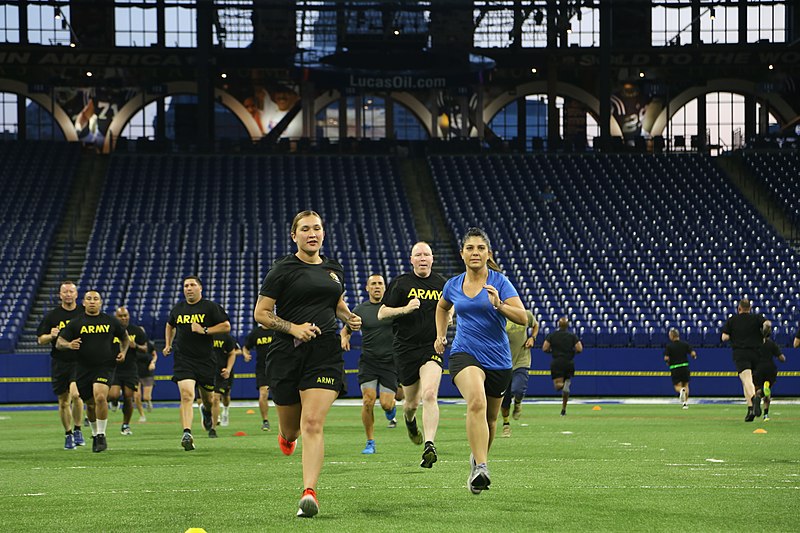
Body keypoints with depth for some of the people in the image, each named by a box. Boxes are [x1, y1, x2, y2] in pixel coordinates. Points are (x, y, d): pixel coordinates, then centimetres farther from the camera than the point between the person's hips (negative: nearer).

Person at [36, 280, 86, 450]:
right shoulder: (52, 315, 3)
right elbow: (40, 339, 6)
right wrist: (51, 336, -14)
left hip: (80, 361, -2)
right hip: (59, 364, 2)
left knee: (75, 394, -22)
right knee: (63, 401, 6)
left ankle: (77, 430, -4)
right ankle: (68, 435, 21)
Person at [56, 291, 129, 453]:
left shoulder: (110, 321, 6)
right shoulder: (75, 323, 2)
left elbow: (124, 337, 22)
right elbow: (59, 343, -2)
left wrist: (123, 352, 4)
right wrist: (69, 345, -23)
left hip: (105, 366, -2)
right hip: (83, 369, 2)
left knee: (100, 397, -23)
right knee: (90, 404, 9)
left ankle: (101, 435, -13)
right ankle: (95, 435, 32)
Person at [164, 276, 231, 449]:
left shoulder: (210, 307, -2)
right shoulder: (178, 309, 10)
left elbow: (226, 326, -6)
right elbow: (170, 326, 30)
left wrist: (204, 330, -13)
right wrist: (168, 345, 23)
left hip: (205, 360, -1)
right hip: (183, 360, 1)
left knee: (208, 398, 14)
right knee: (186, 395, -19)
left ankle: (207, 412, 52)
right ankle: (187, 434, -28)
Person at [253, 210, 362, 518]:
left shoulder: (334, 270, 12)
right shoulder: (283, 270, -3)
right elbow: (261, 313, -4)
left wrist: (350, 317, 7)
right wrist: (293, 328, -17)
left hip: (325, 354, 1)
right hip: (287, 354, -1)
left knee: (313, 424, -15)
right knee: (291, 428, 10)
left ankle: (309, 493, -18)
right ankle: (287, 436, 50)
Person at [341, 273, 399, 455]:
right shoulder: (360, 309, 4)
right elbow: (346, 330, 16)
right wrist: (344, 338, -8)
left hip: (390, 361, -1)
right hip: (368, 361, 1)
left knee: (386, 403, -8)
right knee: (368, 400, -13)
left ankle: (391, 412, 32)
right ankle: (370, 442, 0)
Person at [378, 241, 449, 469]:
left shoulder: (442, 284, 9)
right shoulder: (400, 283, 0)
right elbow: (382, 314, -3)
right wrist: (405, 309, -19)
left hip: (433, 347, 0)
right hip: (406, 347, 0)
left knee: (429, 394, -22)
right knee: (412, 402, 10)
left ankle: (429, 446, -26)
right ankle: (409, 419, 48)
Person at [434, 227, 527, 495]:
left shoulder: (499, 281, -5)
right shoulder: (453, 285, 5)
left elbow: (523, 317, -15)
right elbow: (442, 307, 30)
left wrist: (499, 304, -31)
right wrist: (440, 335, 20)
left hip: (498, 358, 1)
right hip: (465, 354, -1)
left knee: (490, 417, 13)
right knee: (477, 402, -29)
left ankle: (478, 459, 42)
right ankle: (481, 469, -36)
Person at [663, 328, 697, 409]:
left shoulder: (669, 346, -6)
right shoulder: (684, 344, 0)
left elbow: (666, 358, -13)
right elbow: (693, 353, -6)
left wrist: (667, 362, 9)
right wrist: (694, 356, 17)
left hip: (674, 368, -2)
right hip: (685, 366, 2)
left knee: (677, 386, 4)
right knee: (686, 384, 17)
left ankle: (681, 390, -32)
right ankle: (686, 402, 12)